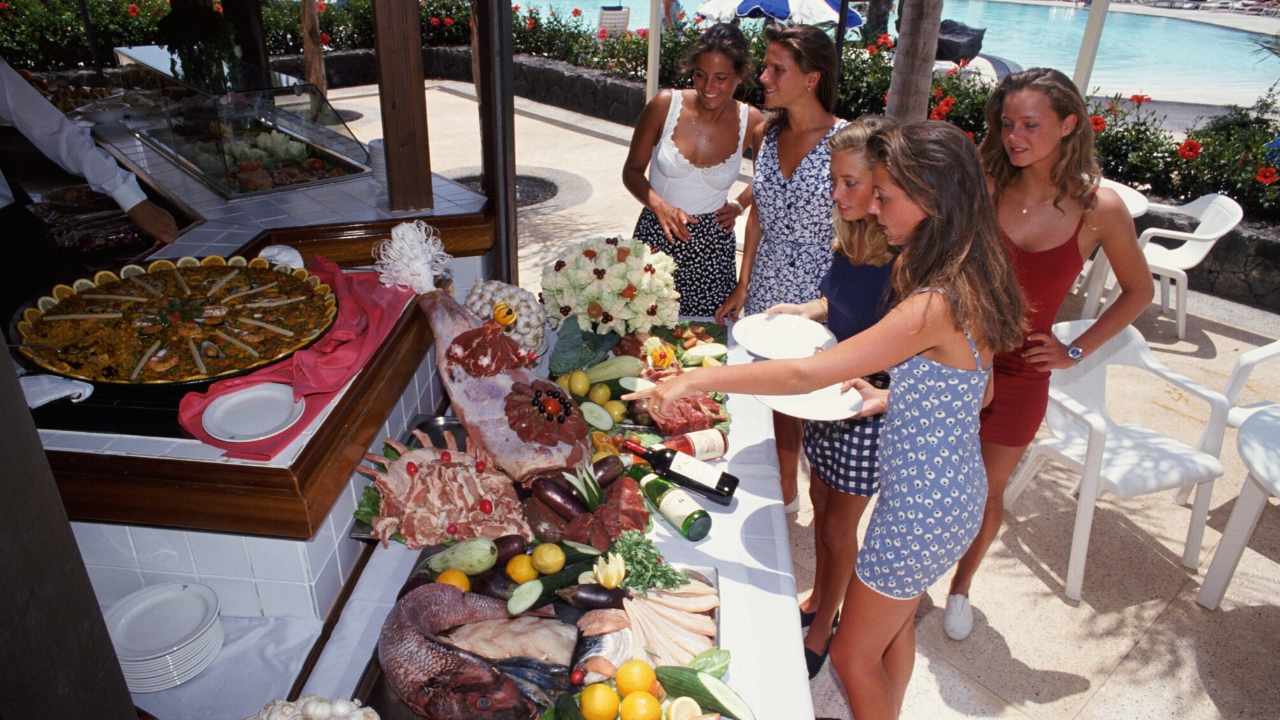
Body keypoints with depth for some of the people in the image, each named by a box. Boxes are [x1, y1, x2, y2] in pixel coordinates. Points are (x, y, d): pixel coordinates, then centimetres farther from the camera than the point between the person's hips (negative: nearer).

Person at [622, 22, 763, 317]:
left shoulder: (751, 122, -7)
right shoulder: (665, 105, -10)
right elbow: (632, 171, -2)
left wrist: (740, 205, -3)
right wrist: (660, 206, -19)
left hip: (713, 245, 1)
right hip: (657, 235, 0)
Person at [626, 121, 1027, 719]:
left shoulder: (935, 306, -30)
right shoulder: (971, 283, -1)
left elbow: (804, 375, -31)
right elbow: (979, 393, 11)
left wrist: (695, 378, -26)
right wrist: (890, 398, 4)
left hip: (923, 507, -9)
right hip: (952, 487, 9)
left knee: (853, 655, 11)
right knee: (896, 624, 30)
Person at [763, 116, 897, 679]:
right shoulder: (850, 236, -4)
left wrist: (878, 396, -32)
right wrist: (802, 311, -2)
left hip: (870, 411, -7)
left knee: (838, 528, 11)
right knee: (821, 504, 23)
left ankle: (820, 632, 35)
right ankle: (817, 600, 47)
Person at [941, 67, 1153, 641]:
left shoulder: (1098, 208, -10)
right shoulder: (986, 186, -10)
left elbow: (1138, 292, 4)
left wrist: (1076, 351, 0)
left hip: (1018, 375, 0)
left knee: (985, 492, 16)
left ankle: (961, 585, 43)